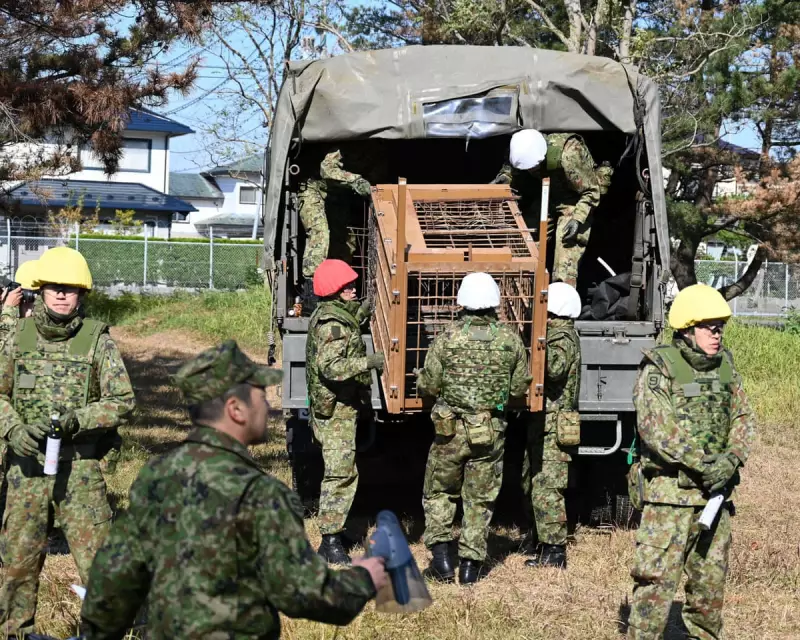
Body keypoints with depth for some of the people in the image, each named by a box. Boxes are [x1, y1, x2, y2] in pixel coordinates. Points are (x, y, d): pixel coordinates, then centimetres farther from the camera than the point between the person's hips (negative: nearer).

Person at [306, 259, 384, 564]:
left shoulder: (328, 313, 12)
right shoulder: (333, 323, -20)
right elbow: (331, 366, -30)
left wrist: (362, 312, 23)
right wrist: (368, 362, -37)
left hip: (338, 406, 11)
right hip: (335, 409, -11)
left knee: (341, 471, 18)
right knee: (341, 473, -12)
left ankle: (332, 536, 26)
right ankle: (331, 541, -11)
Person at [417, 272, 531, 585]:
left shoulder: (448, 336, -10)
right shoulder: (510, 339, -4)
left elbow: (429, 385, -6)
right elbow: (520, 386, 3)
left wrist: (420, 376, 17)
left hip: (451, 429, -1)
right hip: (491, 432, 1)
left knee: (439, 492, 17)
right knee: (480, 500, 12)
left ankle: (441, 554, 8)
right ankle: (471, 563, 13)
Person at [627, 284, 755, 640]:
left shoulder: (724, 366, 10)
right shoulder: (659, 368, -10)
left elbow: (743, 418, 10)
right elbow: (657, 429, -18)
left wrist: (732, 459, -9)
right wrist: (703, 465, -20)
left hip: (714, 491, 6)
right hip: (669, 491, -6)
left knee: (711, 577, 14)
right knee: (657, 577, -9)